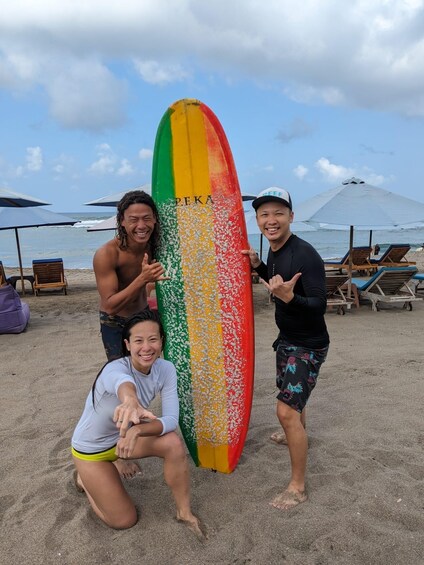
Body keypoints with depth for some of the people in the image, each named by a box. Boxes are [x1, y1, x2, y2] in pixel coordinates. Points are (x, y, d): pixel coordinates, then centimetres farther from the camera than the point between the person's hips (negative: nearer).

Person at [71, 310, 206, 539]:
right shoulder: (115, 369, -36)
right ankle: (85, 478, 28)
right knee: (124, 520, 3)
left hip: (126, 435, 4)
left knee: (174, 443, -24)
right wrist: (130, 401, -85)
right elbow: (124, 383, -62)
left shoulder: (165, 369, -20)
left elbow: (171, 420, -28)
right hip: (90, 448, -4)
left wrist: (136, 430, -46)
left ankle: (184, 512, -1)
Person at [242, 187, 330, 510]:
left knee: (287, 410, -11)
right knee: (291, 396, 28)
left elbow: (319, 306, -28)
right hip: (287, 338, 9)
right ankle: (295, 436, 57)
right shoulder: (274, 251, 0)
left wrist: (288, 296, -45)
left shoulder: (305, 255, -26)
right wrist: (258, 266, 1)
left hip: (308, 345, -9)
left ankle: (298, 488, 6)